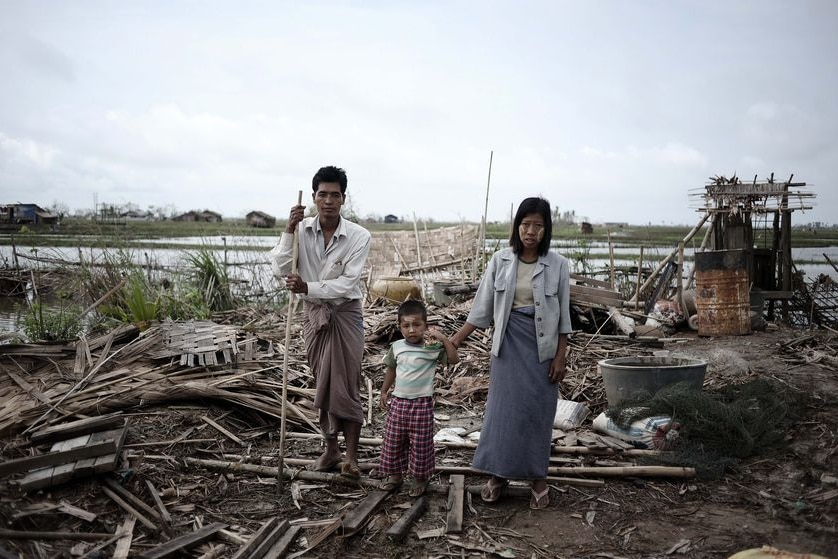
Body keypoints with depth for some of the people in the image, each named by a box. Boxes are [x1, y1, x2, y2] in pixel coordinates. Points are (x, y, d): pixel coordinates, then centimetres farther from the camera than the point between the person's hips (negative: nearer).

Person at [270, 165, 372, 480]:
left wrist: (308, 288, -29)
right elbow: (280, 270, -14)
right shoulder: (301, 230, -8)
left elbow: (346, 284, -18)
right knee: (322, 384, 12)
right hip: (314, 314, 3)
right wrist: (289, 231, -22)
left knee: (346, 385, -1)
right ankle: (331, 448, 27)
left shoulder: (359, 237, -15)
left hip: (345, 314, -3)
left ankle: (351, 456, 10)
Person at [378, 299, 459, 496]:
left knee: (421, 443, 4)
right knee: (392, 441, 11)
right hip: (398, 401, 4)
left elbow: (454, 359, -19)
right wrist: (384, 393, 14)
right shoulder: (397, 347, 3)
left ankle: (420, 478, 20)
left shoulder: (432, 348, -8)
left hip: (422, 403, -4)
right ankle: (394, 474, 28)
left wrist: (443, 339, -23)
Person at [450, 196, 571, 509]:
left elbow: (563, 315, 1)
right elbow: (482, 307, 2)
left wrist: (560, 356, -3)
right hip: (509, 343, 1)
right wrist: (456, 339, -3)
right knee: (502, 408, 2)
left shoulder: (557, 264, -4)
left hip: (541, 347, -1)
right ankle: (498, 474, 17)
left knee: (537, 411, 6)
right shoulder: (500, 261, -1)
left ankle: (537, 478, 19)